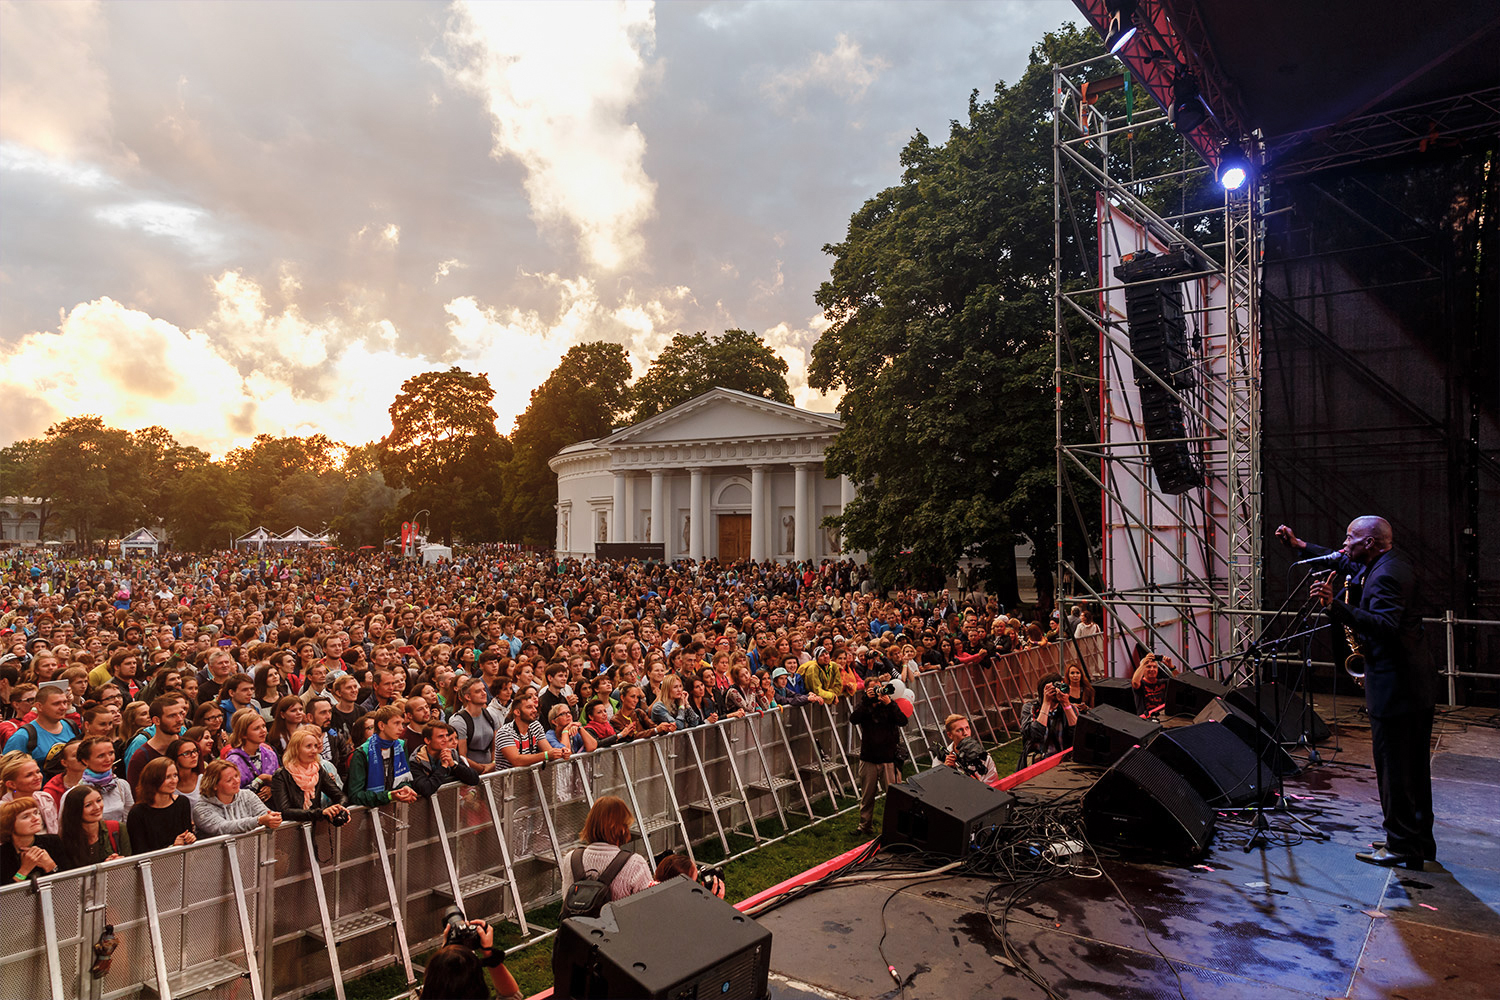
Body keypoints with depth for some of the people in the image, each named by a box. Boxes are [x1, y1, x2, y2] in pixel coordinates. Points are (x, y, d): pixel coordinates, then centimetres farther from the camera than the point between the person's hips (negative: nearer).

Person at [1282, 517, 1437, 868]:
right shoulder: (1395, 562, 11)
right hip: (1417, 683, 11)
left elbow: (1384, 626, -34)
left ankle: (1401, 846, 10)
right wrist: (1299, 544, 27)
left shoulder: (1386, 575, -21)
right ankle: (1420, 844, 29)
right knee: (1414, 769, 18)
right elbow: (1346, 563, 27)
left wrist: (1336, 607, -43)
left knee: (1393, 768, 0)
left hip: (1395, 688, -11)